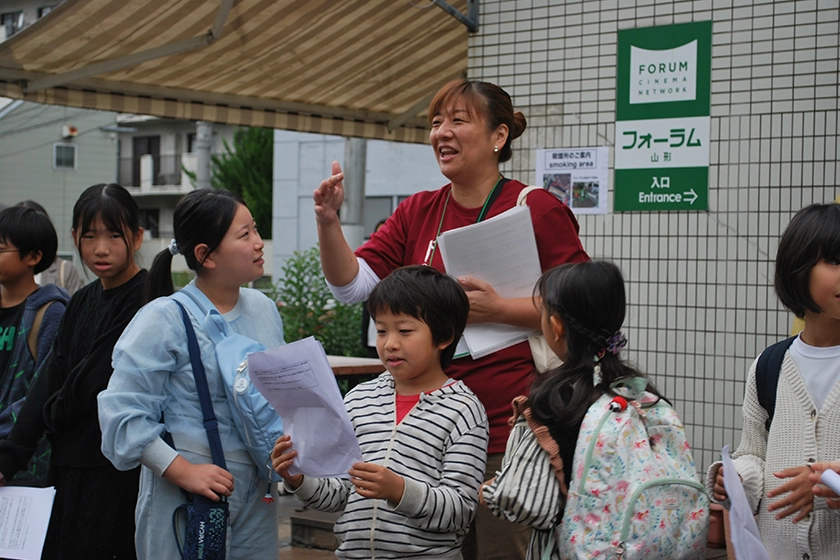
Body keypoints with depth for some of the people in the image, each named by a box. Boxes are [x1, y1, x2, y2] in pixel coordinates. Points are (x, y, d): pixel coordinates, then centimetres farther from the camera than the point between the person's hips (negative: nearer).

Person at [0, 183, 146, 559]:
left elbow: (101, 377, -16)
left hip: (117, 469, -8)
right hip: (69, 465, 8)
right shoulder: (82, 302, 13)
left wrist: (53, 414, 4)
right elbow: (51, 378, 8)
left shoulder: (147, 300, -13)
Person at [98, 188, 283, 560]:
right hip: (187, 501, -6)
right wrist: (184, 472, -20)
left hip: (256, 497, 6)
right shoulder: (164, 320, -11)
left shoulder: (264, 310, 9)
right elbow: (123, 413, -14)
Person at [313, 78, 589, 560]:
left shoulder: (538, 209, -4)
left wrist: (499, 309, -18)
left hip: (510, 431, -5)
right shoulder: (417, 213, 12)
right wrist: (329, 222, -11)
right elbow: (353, 284, 4)